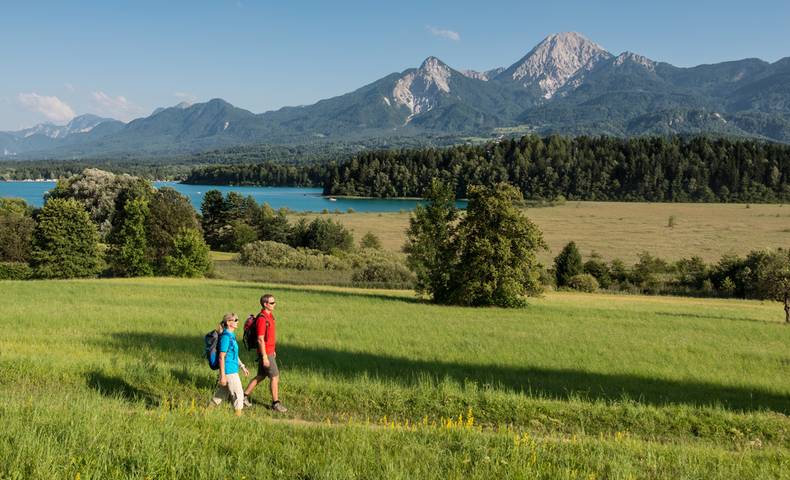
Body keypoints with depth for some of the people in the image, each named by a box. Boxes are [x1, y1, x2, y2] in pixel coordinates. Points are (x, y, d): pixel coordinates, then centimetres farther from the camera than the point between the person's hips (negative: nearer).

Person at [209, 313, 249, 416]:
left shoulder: (232, 336, 12)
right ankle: (238, 415, 8)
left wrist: (242, 367, 24)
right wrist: (222, 375, -19)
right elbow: (221, 357, -18)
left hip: (233, 370, 9)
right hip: (229, 372, -9)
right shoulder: (226, 337, -16)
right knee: (238, 394, -2)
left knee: (221, 395, 18)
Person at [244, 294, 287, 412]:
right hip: (265, 353, -9)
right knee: (275, 377, -3)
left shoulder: (269, 316, 10)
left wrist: (273, 350, 23)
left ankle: (245, 396, 26)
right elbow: (260, 339, -22)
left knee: (261, 376, 17)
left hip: (269, 351, 10)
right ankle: (275, 403, 7)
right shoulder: (262, 319, -21)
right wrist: (265, 357, -22)